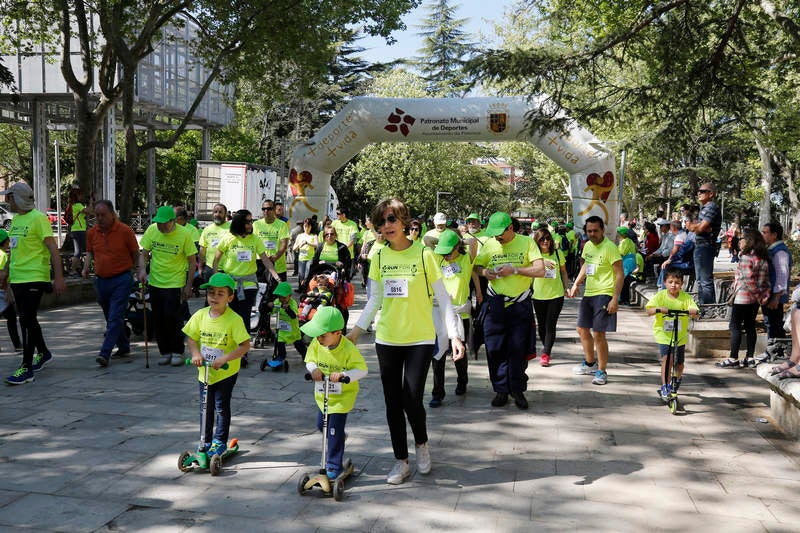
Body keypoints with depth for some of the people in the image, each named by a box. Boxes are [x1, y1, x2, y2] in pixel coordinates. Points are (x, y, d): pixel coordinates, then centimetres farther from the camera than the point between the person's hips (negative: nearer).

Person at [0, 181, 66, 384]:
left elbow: (53, 249, -16)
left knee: (27, 321, -9)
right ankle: (43, 353, 35)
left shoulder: (38, 218, -12)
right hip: (17, 278, 8)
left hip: (34, 278, -8)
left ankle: (26, 368, -5)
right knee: (28, 319, 17)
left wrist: (59, 277, -21)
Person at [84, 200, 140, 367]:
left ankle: (105, 354, -16)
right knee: (110, 318, 15)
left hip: (121, 280, -6)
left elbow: (135, 254, 1)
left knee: (115, 318, -11)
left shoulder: (125, 231, -8)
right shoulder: (92, 232, 5)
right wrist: (86, 266, 4)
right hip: (101, 281, 6)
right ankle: (124, 347, 30)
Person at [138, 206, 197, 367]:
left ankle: (177, 352, 6)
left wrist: (188, 285, -6)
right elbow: (144, 254, 7)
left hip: (175, 284, -4)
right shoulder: (152, 230, -1)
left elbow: (192, 261, -5)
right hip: (155, 282, 4)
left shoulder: (184, 234, -11)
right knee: (159, 319, 8)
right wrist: (142, 269, -13)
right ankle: (165, 352, 21)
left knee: (172, 317, -9)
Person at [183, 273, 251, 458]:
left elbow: (245, 346, -20)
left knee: (221, 407, 4)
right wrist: (196, 354, -13)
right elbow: (191, 338, 6)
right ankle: (206, 440, 29)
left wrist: (224, 359, -27)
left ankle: (220, 442, 19)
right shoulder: (200, 315, -4)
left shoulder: (234, 319, -18)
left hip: (226, 373, -4)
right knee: (205, 407, 14)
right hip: (204, 371, 4)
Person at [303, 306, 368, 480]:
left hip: (342, 395, -6)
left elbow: (362, 369, -22)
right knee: (321, 424, 19)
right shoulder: (316, 344, -12)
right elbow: (310, 360, 1)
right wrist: (314, 369, -23)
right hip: (322, 392, 6)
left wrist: (344, 375, -38)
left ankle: (334, 466, 5)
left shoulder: (349, 349, -26)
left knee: (334, 430, -7)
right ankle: (339, 439, 50)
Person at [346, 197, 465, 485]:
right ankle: (401, 461, 22)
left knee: (411, 400, -9)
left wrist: (454, 334, -13)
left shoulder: (423, 254, -8)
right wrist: (357, 329, 8)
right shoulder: (380, 256, 4)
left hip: (420, 338, -4)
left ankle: (422, 443, 22)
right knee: (393, 402, 7)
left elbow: (443, 297, -5)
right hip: (387, 339, 4)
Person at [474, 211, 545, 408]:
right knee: (495, 349, 2)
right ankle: (501, 390, 14)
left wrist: (514, 270, -18)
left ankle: (518, 390, 15)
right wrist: (485, 272, -5)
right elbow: (476, 267, 17)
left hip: (520, 305, -2)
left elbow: (540, 270, -11)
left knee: (518, 350, 1)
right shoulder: (489, 245, 6)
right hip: (495, 305, 2)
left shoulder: (527, 242, -3)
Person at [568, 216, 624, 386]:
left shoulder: (610, 247, -14)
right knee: (582, 329, 15)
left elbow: (620, 274, -15)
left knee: (598, 333, -8)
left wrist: (615, 299, -21)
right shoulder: (587, 245, 9)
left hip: (604, 294, -8)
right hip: (588, 293, 8)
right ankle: (590, 363, 34)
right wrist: (575, 284, 18)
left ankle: (602, 371, 4)